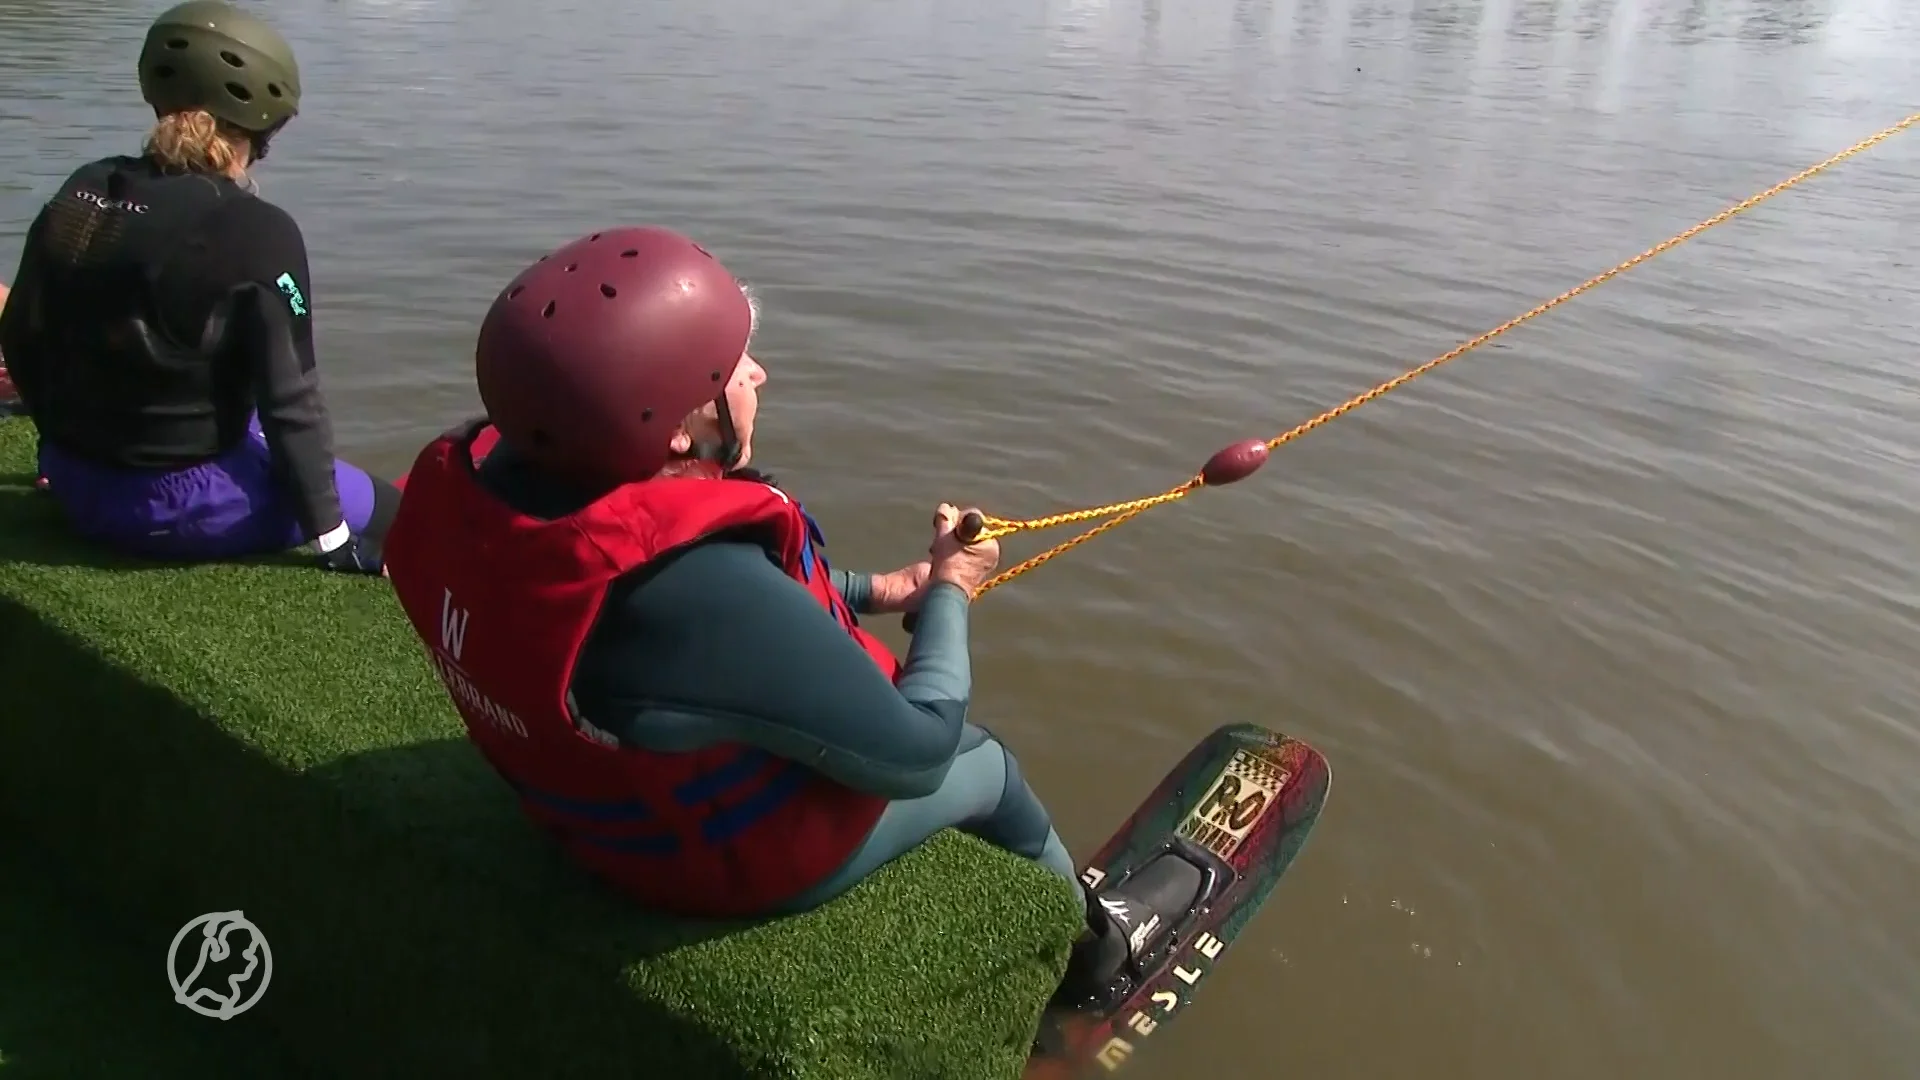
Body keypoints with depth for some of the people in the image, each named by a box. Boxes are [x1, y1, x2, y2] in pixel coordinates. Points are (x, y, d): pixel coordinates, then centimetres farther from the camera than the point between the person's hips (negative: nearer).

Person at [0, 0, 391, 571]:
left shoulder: (79, 193, 0)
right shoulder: (258, 234, -20)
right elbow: (290, 400, -18)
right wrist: (333, 538, -11)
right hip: (182, 505, -8)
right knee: (387, 510, 5)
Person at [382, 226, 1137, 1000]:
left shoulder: (471, 486, -19)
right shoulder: (702, 596, -44)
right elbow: (915, 753, -27)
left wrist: (874, 591, 3)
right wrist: (950, 591, -12)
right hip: (743, 858, -6)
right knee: (988, 766, 19)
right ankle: (1086, 944, 49)